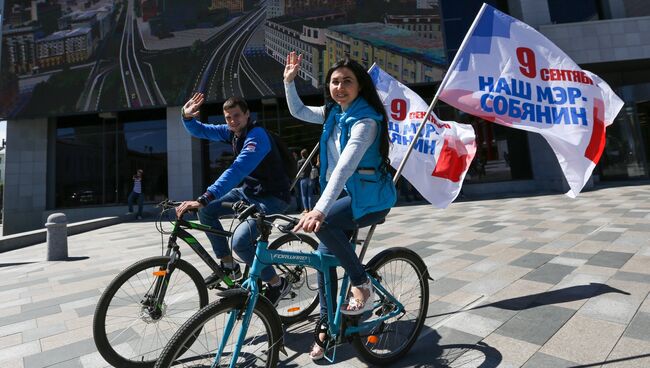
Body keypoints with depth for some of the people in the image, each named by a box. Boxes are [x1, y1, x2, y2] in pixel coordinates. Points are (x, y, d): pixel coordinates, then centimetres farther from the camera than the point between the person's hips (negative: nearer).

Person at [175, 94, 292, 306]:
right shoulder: (232, 131, 4)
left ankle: (277, 284, -1)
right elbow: (201, 131, 11)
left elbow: (237, 170, -37)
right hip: (249, 191, 9)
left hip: (272, 197, -9)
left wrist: (203, 199, -44)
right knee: (206, 211, 4)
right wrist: (187, 117, -12)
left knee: (240, 241, -25)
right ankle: (228, 265, 16)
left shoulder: (257, 135, -23)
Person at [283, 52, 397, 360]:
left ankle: (362, 285, -8)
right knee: (324, 256, 3)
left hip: (370, 197, -7)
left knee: (322, 224, -31)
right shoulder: (333, 113, 6)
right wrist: (289, 81, 10)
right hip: (347, 193, 8)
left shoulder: (365, 119, -19)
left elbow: (345, 166, -33)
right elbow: (298, 112, 21)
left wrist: (320, 209, -41)